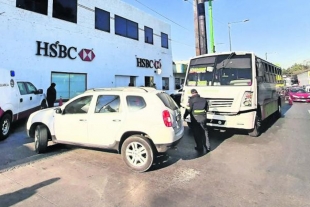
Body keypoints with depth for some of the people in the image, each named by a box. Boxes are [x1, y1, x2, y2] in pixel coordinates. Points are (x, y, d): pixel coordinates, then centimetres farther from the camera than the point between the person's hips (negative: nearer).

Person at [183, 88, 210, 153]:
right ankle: (207, 147, 14)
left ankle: (200, 147, 13)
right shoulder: (203, 99, 9)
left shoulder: (191, 100, -7)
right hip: (203, 118, 4)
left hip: (195, 119, -4)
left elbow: (189, 109, -12)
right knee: (205, 133, 13)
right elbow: (207, 109, 14)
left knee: (197, 133, 7)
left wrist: (184, 116, 1)